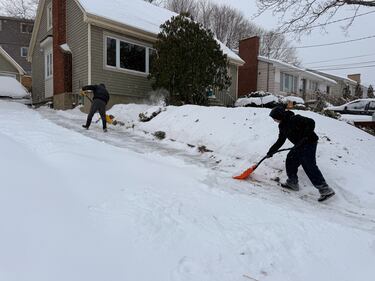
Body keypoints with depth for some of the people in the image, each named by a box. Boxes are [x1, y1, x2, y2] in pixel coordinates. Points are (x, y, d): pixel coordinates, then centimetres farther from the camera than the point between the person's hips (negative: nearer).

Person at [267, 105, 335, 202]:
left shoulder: (294, 119, -18)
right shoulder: (282, 126, 10)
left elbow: (311, 122, -23)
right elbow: (280, 141, 17)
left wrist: (305, 137, -28)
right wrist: (271, 151, 13)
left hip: (309, 143, -10)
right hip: (300, 145, 10)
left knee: (310, 166, -14)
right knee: (290, 160, 13)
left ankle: (325, 190, -11)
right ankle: (292, 183, 25)